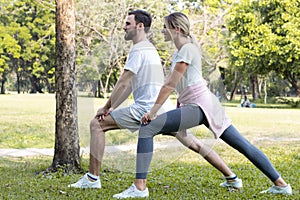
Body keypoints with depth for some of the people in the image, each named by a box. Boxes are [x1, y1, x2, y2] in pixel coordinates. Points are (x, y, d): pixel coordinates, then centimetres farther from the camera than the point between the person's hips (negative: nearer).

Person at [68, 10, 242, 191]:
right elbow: (129, 86, 24)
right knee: (194, 144, 13)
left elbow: (123, 84, -9)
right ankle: (232, 178, 11)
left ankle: (93, 178, -5)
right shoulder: (150, 49, 23)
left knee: (97, 124, -4)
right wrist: (112, 108, 20)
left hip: (145, 109, -10)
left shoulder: (139, 49, -6)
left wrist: (107, 108, 0)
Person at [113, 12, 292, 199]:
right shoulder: (178, 52, 22)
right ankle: (281, 184, 15)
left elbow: (171, 84, -13)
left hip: (200, 105, -11)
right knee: (244, 146, 12)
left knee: (147, 128, -18)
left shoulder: (187, 49, -7)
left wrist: (153, 111, -13)